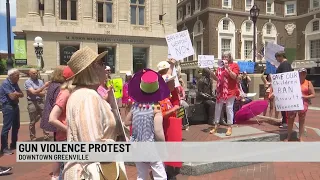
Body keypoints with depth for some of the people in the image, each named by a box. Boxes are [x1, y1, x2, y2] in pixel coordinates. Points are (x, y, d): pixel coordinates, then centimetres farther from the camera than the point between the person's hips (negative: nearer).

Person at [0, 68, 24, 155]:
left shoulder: (15, 83, 11)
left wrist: (15, 94, -11)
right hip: (8, 106, -9)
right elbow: (12, 96, -19)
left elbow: (22, 94, 8)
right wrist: (18, 94, -1)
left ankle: (14, 144, 28)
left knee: (16, 126, 15)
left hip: (15, 106, 9)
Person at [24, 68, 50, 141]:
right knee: (33, 122, 5)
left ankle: (46, 136, 10)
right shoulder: (27, 82, -2)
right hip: (32, 103, -3)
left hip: (41, 102, 3)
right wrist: (44, 86, -19)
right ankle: (33, 138, 16)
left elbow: (43, 94, 3)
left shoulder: (40, 81, 8)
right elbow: (33, 92, -15)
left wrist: (36, 92, -13)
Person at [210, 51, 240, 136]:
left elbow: (234, 76, -13)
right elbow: (216, 78, 16)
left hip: (230, 90, -5)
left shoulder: (234, 65, 1)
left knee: (229, 108, -6)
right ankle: (216, 127, 16)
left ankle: (230, 128, 4)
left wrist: (228, 67, -17)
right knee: (217, 108, 7)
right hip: (220, 90, 5)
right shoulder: (220, 66, 15)